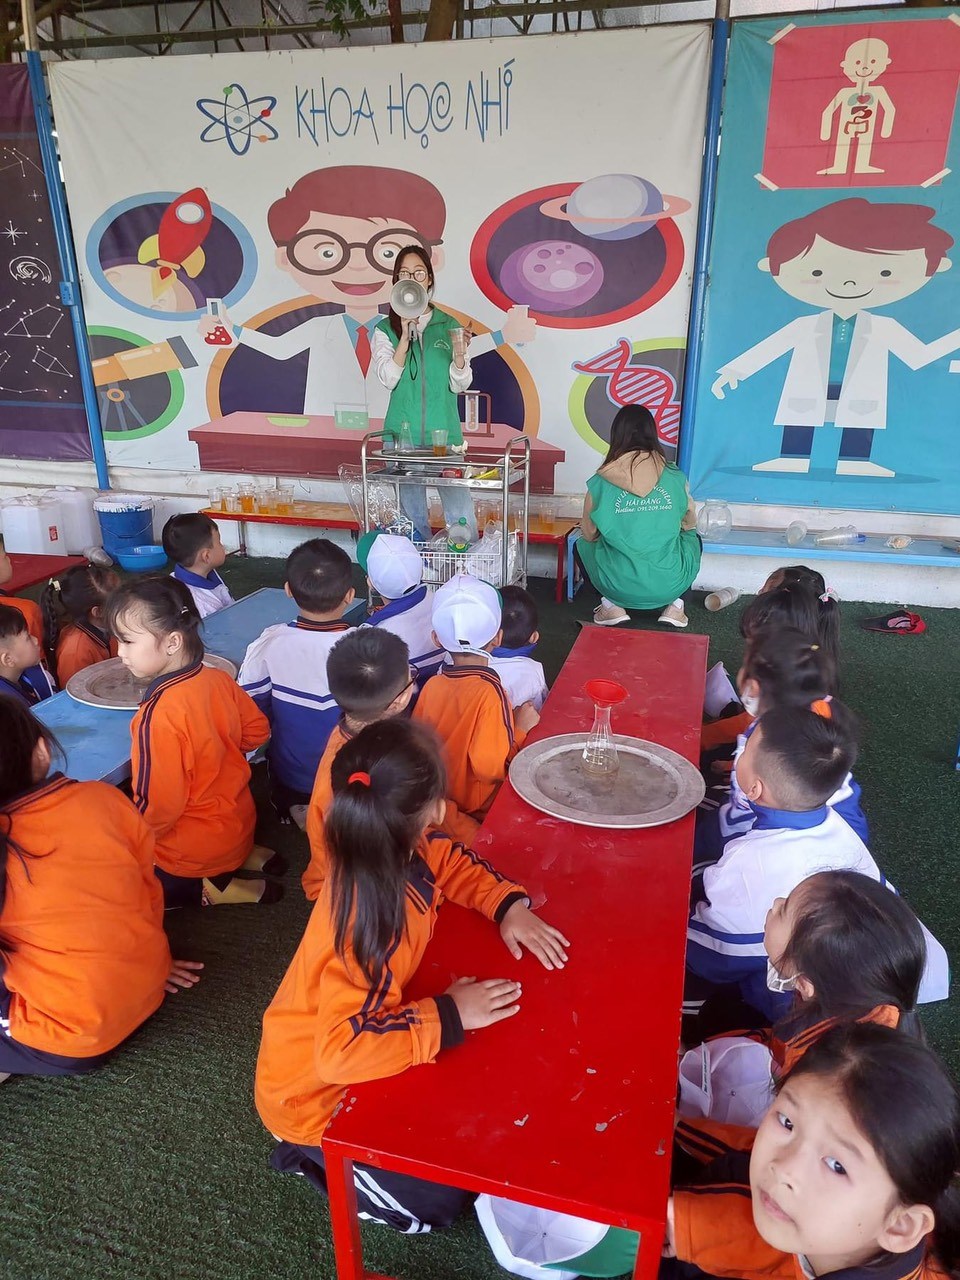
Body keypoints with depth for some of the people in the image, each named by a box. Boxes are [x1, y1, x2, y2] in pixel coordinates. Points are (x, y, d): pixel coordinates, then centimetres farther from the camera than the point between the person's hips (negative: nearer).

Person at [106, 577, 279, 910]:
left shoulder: (159, 715, -30)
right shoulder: (218, 679, -9)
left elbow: (157, 807, -25)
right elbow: (257, 729, 7)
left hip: (194, 852, -8)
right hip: (240, 824, 8)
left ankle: (209, 888, -5)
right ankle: (243, 856, 14)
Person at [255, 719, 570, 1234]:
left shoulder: (398, 852, -15)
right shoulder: (370, 926, -40)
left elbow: (453, 862, 4)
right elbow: (341, 1051, -44)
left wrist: (510, 905, -12)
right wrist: (449, 1016, -35)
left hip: (351, 1035, 8)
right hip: (314, 1092, -7)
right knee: (438, 1201, -5)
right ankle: (308, 1153, 10)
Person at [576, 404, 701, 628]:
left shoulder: (601, 483, -6)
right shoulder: (676, 477, -1)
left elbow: (589, 534, 8)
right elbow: (690, 523, 16)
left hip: (619, 586, -1)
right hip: (670, 585, 1)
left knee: (581, 545, 28)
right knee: (692, 537, 33)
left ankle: (612, 606, 11)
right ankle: (675, 605, 15)